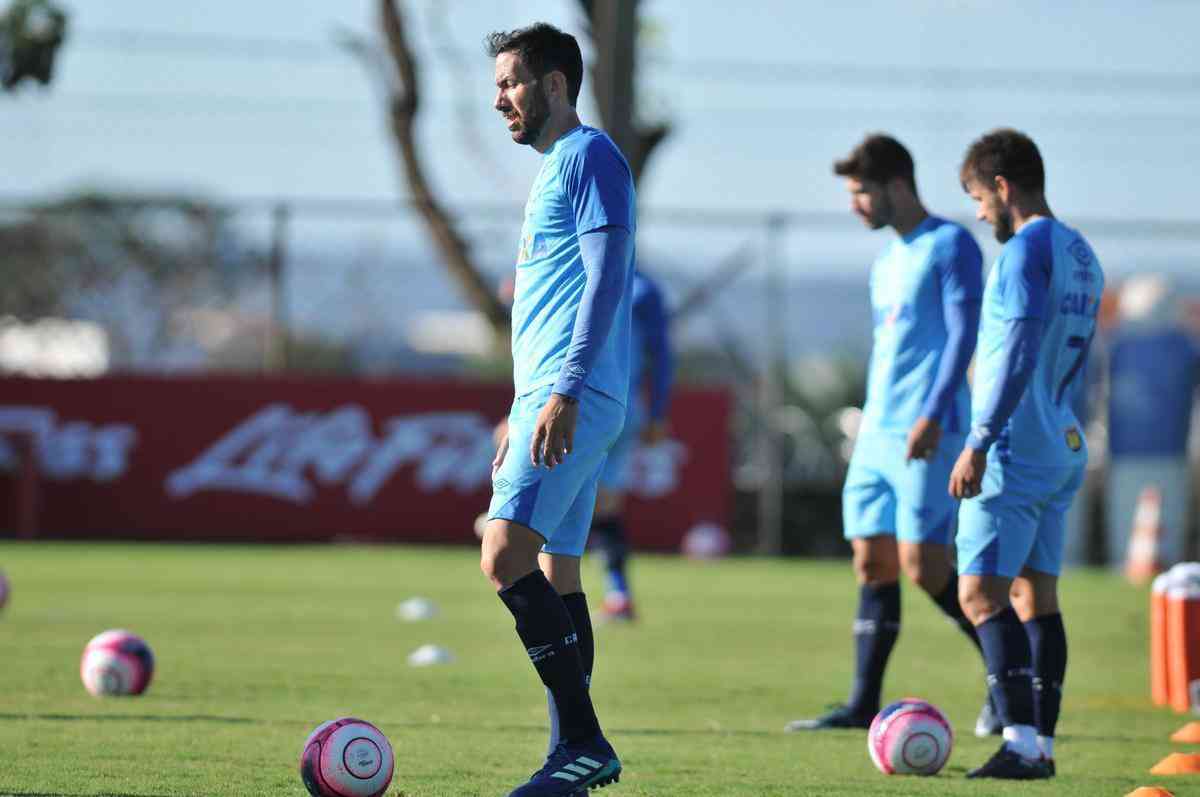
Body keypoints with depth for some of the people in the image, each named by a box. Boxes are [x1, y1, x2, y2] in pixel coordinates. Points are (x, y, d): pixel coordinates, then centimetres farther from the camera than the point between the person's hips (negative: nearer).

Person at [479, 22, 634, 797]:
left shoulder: (590, 157, -8)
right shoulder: (554, 169, 23)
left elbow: (606, 281, -17)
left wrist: (564, 393, -24)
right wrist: (523, 413, 26)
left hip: (573, 399, -11)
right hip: (547, 399, 11)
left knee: (505, 555, -19)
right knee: (555, 572, 9)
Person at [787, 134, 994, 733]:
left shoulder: (950, 246, -6)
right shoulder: (885, 264, 21)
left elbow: (964, 334, -14)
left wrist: (933, 414, -22)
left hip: (927, 433, -8)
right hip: (876, 433, 8)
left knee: (923, 565, -12)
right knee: (872, 563, 3)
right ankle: (863, 703, 4)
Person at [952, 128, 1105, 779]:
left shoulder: (1024, 252, -13)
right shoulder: (1080, 255, 16)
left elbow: (1017, 355, -21)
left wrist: (978, 442, -21)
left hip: (1014, 451, -10)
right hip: (1064, 449, 10)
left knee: (980, 593, -11)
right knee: (1036, 593, 10)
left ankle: (1020, 741, -19)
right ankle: (1041, 744, 9)